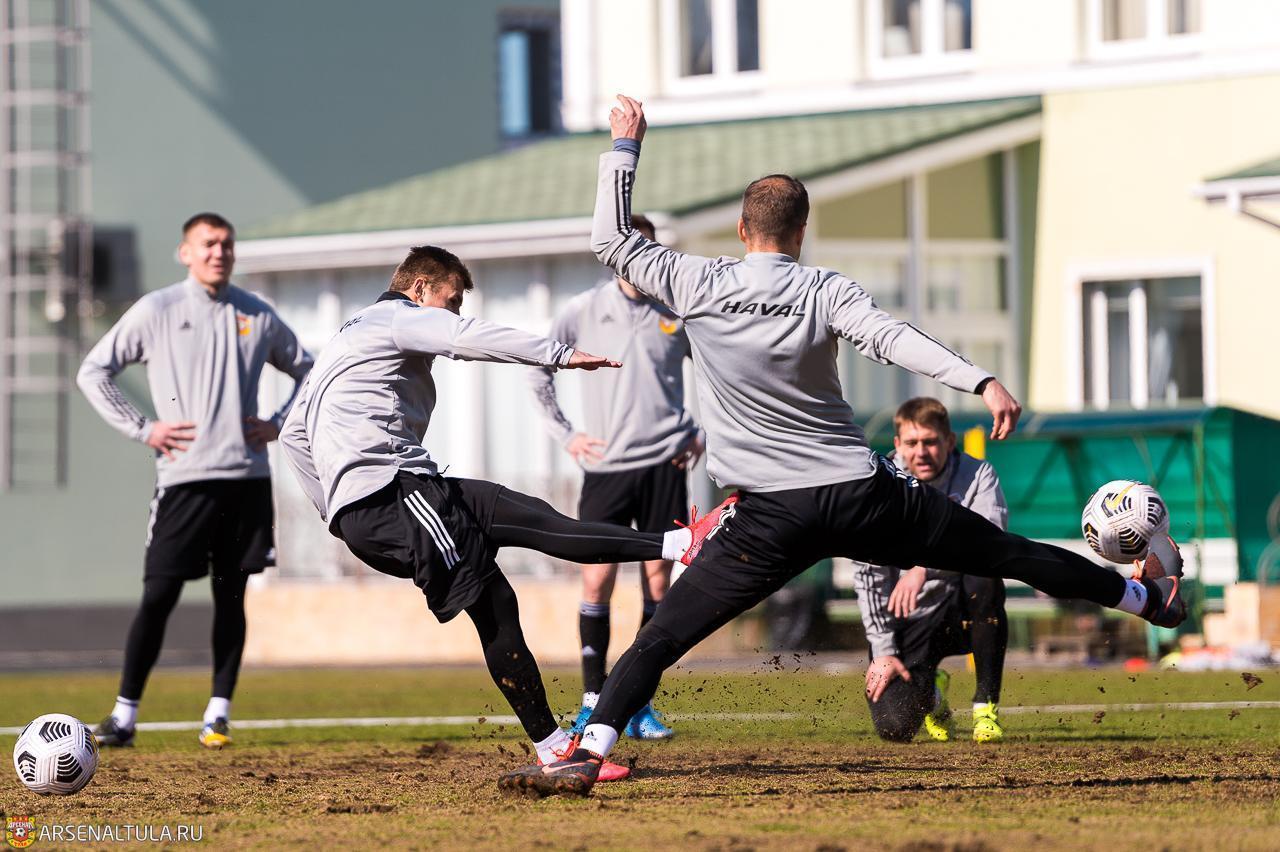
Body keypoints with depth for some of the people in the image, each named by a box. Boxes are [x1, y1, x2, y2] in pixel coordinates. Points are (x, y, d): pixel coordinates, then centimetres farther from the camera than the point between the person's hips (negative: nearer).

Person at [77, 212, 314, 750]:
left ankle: (218, 714, 11)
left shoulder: (256, 316, 10)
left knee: (231, 595, 5)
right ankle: (125, 714, 2)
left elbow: (308, 372, 23)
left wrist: (279, 424, 8)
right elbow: (93, 372, 3)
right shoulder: (156, 311, 1)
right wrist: (141, 429, -4)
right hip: (184, 477, -3)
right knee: (159, 595, -5)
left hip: (247, 477, 3)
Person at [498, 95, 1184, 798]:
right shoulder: (825, 292, -3)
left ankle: (587, 755, -16)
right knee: (1004, 553, 15)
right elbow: (895, 340, -19)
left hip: (772, 516, -1)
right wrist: (982, 383, -29)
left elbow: (612, 240, 8)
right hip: (865, 495, 1)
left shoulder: (698, 286, -2)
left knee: (660, 638, -1)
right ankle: (1145, 595, 29)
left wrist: (624, 146, 15)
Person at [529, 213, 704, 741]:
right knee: (597, 580, -7)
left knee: (658, 582, 0)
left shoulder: (677, 313, 3)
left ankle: (640, 704, 7)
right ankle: (593, 701, 2)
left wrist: (701, 432, 10)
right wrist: (563, 434, 5)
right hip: (605, 465, -1)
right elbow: (539, 371, 11)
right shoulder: (582, 312, 0)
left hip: (663, 464, 1)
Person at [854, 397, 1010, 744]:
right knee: (894, 725, -21)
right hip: (907, 623, 0)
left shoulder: (976, 475, -7)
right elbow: (868, 576, -6)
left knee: (983, 577, -35)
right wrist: (883, 652, -13)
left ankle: (986, 706, -19)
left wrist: (926, 566, -40)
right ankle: (928, 688, 21)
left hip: (962, 612, 0)